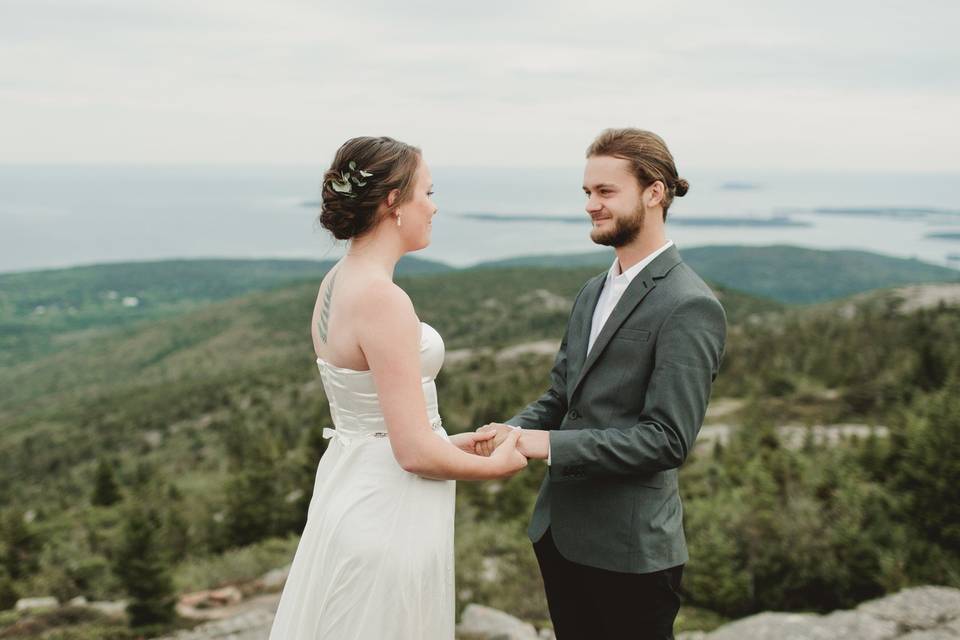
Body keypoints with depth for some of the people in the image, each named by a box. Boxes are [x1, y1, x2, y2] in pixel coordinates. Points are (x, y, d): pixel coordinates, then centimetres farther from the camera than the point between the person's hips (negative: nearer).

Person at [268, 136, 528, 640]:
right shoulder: (382, 299, -22)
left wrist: (450, 442, 15)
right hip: (388, 516, -9)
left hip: (351, 496, 9)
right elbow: (415, 452, -22)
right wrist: (495, 466, -6)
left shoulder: (335, 284, 5)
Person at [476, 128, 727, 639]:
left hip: (629, 552, -7)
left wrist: (550, 444, -22)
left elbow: (667, 439, -20)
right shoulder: (592, 293, 12)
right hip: (559, 534, 8)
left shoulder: (690, 307, -15)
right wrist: (514, 431, -6)